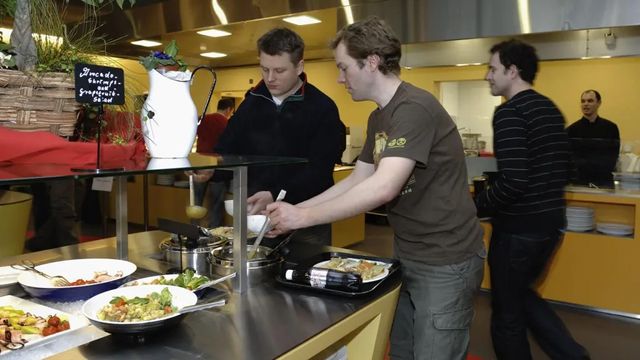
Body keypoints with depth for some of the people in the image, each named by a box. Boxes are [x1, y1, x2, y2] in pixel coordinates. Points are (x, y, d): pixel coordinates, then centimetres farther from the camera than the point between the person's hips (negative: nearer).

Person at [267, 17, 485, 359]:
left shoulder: (414, 108, -21)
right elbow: (357, 180, 11)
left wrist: (304, 217, -24)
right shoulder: (378, 117, 10)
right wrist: (294, 209, 2)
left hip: (444, 261, -9)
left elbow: (383, 188, -31)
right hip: (406, 254, 9)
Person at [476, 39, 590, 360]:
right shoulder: (551, 109, 9)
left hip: (518, 228, -9)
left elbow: (512, 182, -25)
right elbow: (562, 170, 15)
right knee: (521, 293, 26)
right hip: (551, 223, 9)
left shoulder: (509, 112, -18)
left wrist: (475, 205, -11)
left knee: (507, 311, 9)